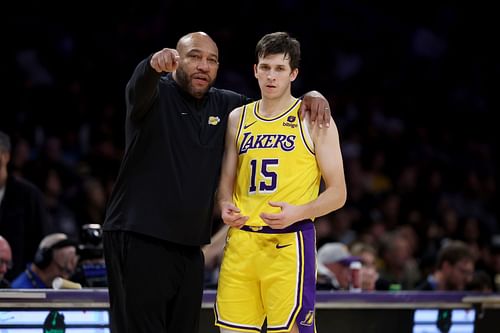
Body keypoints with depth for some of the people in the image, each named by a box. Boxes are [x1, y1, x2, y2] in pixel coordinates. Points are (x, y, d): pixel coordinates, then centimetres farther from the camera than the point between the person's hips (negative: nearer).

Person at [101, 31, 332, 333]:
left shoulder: (225, 105, 11)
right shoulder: (157, 95, -6)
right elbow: (140, 86, -29)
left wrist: (310, 97, 0)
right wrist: (154, 65, -53)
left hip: (190, 247, 7)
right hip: (139, 239, -6)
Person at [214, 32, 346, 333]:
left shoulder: (313, 119, 0)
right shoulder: (238, 119, 14)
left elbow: (337, 193, -1)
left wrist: (297, 212, -18)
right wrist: (225, 207, -3)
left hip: (289, 243, -5)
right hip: (241, 240, 5)